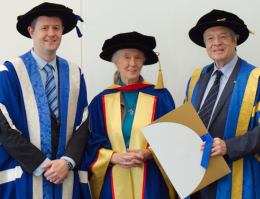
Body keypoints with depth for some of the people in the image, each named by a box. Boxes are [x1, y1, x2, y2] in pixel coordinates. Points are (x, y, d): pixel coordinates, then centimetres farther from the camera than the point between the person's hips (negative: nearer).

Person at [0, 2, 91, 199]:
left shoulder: (75, 73, 7)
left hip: (67, 174, 3)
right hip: (24, 174, -3)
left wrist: (67, 161, -10)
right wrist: (40, 164, -13)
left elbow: (83, 123, 4)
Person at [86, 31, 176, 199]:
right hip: (114, 182, 1)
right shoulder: (101, 101, 3)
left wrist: (149, 153, -16)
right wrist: (115, 157, -14)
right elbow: (93, 143, 3)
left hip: (150, 182, -1)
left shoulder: (160, 97, 0)